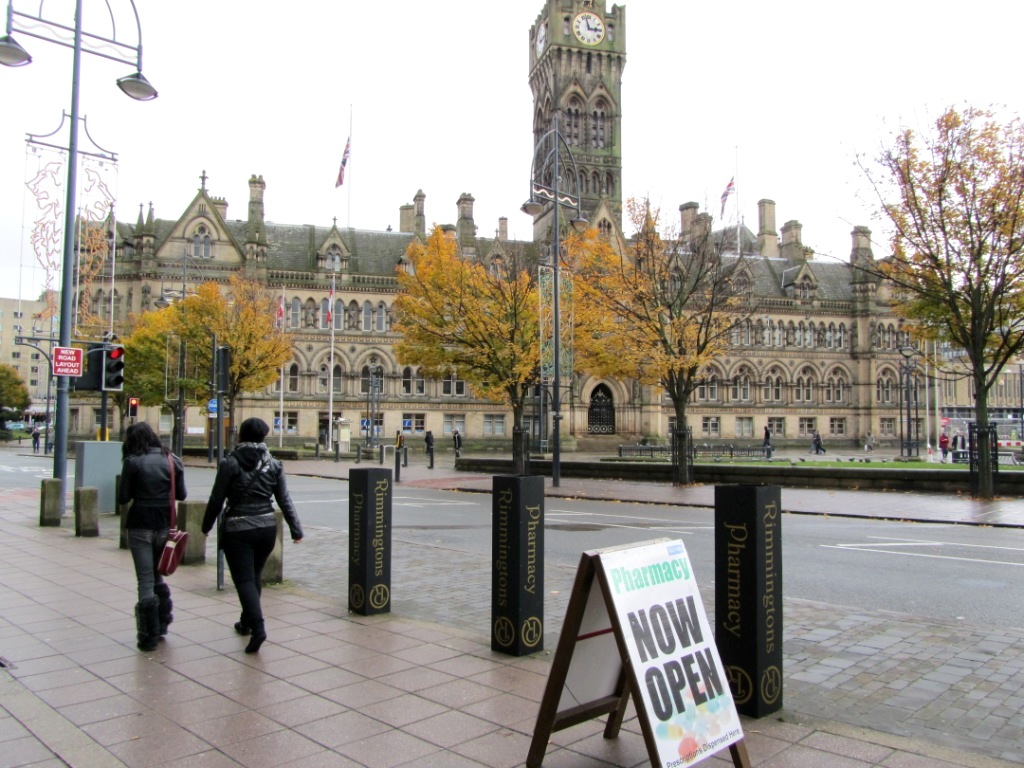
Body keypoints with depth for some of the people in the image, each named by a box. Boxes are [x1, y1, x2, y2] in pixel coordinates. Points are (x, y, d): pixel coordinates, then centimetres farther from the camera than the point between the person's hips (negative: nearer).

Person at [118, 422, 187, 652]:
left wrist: (139, 491, 12)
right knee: (156, 575, 21)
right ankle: (162, 623, 25)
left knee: (145, 581, 2)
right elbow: (181, 495, 6)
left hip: (140, 526, -4)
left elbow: (123, 498, -6)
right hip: (165, 525, 4)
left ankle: (149, 636, 7)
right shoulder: (172, 460, 1)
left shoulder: (132, 462, -9)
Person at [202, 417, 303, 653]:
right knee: (255, 575, 20)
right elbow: (284, 500, 3)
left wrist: (206, 526, 9)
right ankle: (247, 622, 33)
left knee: (244, 580, -3)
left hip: (237, 530, -4)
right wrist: (296, 529, 7)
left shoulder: (230, 463, -8)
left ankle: (257, 627, -18)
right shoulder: (273, 464, 3)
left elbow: (216, 499, -5)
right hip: (266, 528, 4)